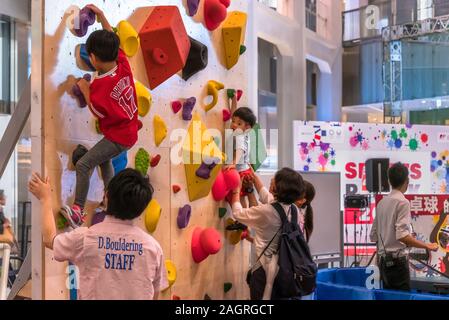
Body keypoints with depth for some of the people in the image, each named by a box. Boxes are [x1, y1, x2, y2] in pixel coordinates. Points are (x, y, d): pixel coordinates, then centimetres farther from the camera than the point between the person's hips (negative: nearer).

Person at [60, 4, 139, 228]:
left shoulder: (99, 85, -26)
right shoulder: (123, 64, -9)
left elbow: (98, 112, -13)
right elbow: (112, 40, 8)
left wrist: (85, 90, -6)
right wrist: (101, 16, 12)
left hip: (118, 137, -9)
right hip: (129, 131, 9)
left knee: (82, 165, -11)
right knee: (103, 159, 31)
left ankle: (78, 211, -10)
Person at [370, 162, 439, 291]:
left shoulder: (381, 203, 11)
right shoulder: (403, 202, -11)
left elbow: (374, 236, 13)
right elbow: (402, 235, -20)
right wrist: (427, 246, -14)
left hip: (383, 259, 7)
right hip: (397, 259, -7)